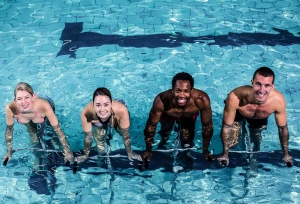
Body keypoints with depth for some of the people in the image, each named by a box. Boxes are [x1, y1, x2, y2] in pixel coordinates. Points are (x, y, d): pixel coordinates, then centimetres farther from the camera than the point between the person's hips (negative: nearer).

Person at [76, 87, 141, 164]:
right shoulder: (86, 113, -44)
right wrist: (85, 155, -9)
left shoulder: (121, 111, -46)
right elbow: (88, 137, -24)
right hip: (99, 123, 0)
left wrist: (130, 153, -12)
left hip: (117, 120, 0)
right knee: (100, 151, 2)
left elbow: (125, 135, -27)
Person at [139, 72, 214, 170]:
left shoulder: (201, 99, -43)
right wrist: (148, 150, -16)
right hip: (168, 116, 0)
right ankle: (163, 141, 49)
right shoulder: (162, 100, -45)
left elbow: (207, 125, -24)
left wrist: (205, 151, -14)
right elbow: (151, 125, -27)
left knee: (187, 145, 0)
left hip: (189, 117, 0)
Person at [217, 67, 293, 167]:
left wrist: (286, 154, -7)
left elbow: (282, 128, -20)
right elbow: (227, 126, -30)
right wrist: (225, 154, -18)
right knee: (232, 143, -2)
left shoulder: (278, 100, -40)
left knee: (256, 141, 15)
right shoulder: (235, 98, -47)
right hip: (237, 113, -2)